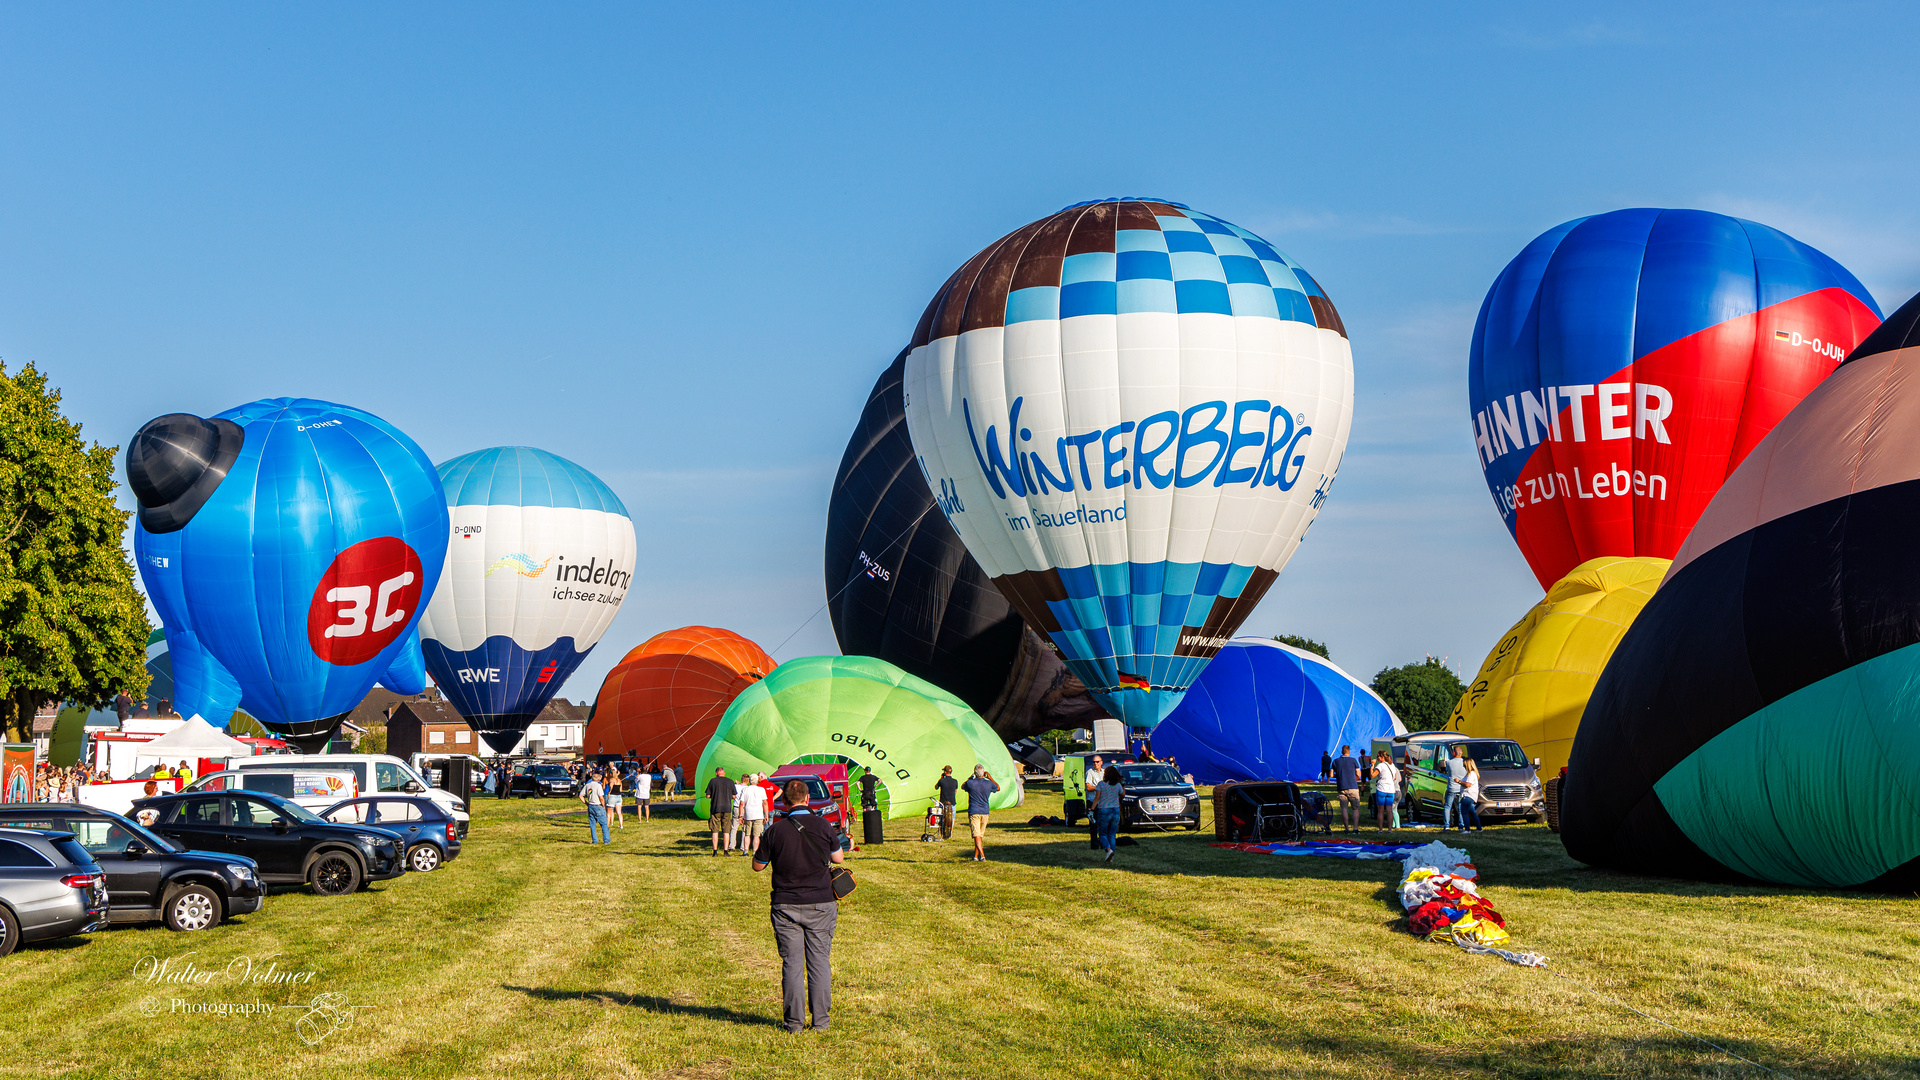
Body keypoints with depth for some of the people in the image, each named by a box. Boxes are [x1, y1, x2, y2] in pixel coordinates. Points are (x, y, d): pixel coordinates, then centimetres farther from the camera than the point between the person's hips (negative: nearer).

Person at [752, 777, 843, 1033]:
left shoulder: (776, 831, -7)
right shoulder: (823, 827, -5)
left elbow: (757, 866, 4)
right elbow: (839, 858, 9)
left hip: (786, 906, 0)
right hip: (820, 904, 0)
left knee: (792, 964, 5)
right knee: (820, 962, 8)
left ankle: (794, 1021, 6)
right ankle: (821, 1019, 9)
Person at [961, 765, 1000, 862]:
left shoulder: (970, 783, -9)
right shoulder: (989, 784, -4)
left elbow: (963, 786, 15)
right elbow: (998, 788, 19)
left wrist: (971, 778, 25)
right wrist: (990, 778, 24)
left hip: (973, 812, -3)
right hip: (985, 812, 3)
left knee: (977, 835, -7)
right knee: (981, 835, 15)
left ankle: (982, 856, -21)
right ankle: (976, 856, 19)